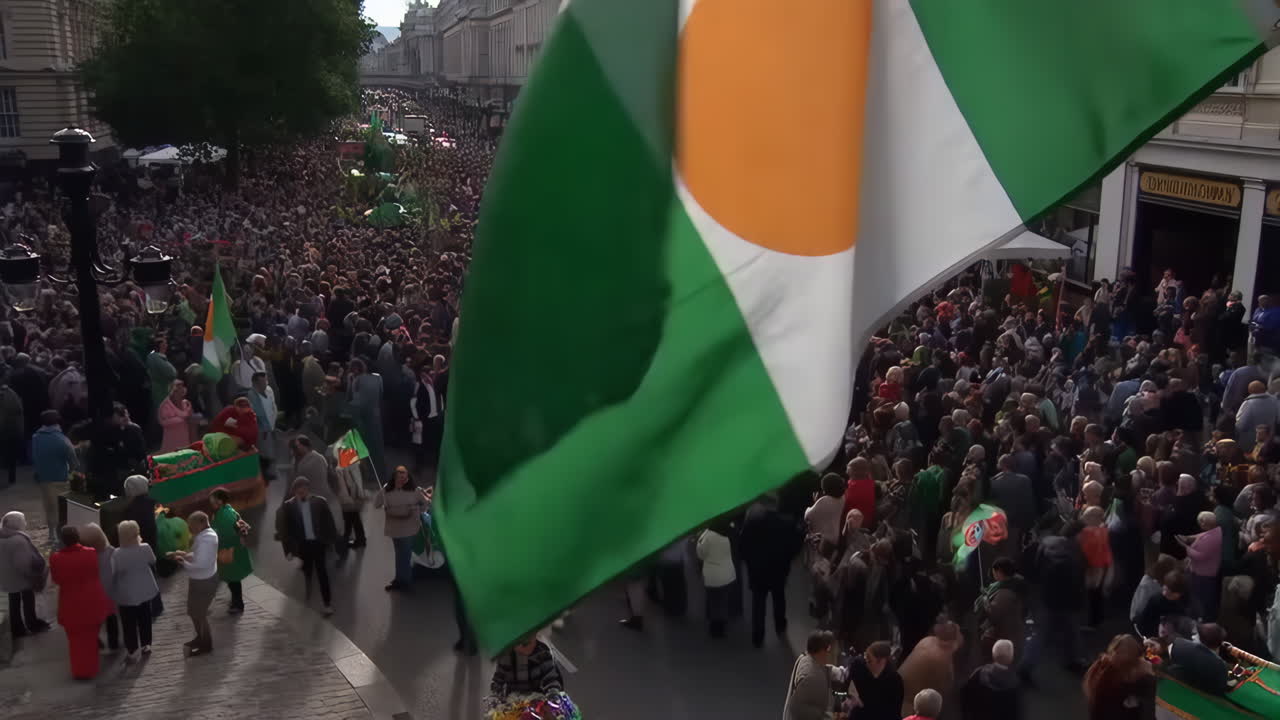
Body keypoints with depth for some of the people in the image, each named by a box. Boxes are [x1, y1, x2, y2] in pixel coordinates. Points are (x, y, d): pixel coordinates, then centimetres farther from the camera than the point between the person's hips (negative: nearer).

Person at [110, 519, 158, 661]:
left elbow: (112, 575, -15)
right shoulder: (145, 548, -18)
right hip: (144, 591, 3)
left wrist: (113, 595, 0)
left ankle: (133, 652, 22)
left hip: (126, 595, -3)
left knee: (129, 623, 13)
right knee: (145, 619, 22)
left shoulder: (116, 554, -24)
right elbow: (153, 561, 3)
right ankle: (146, 645, 36)